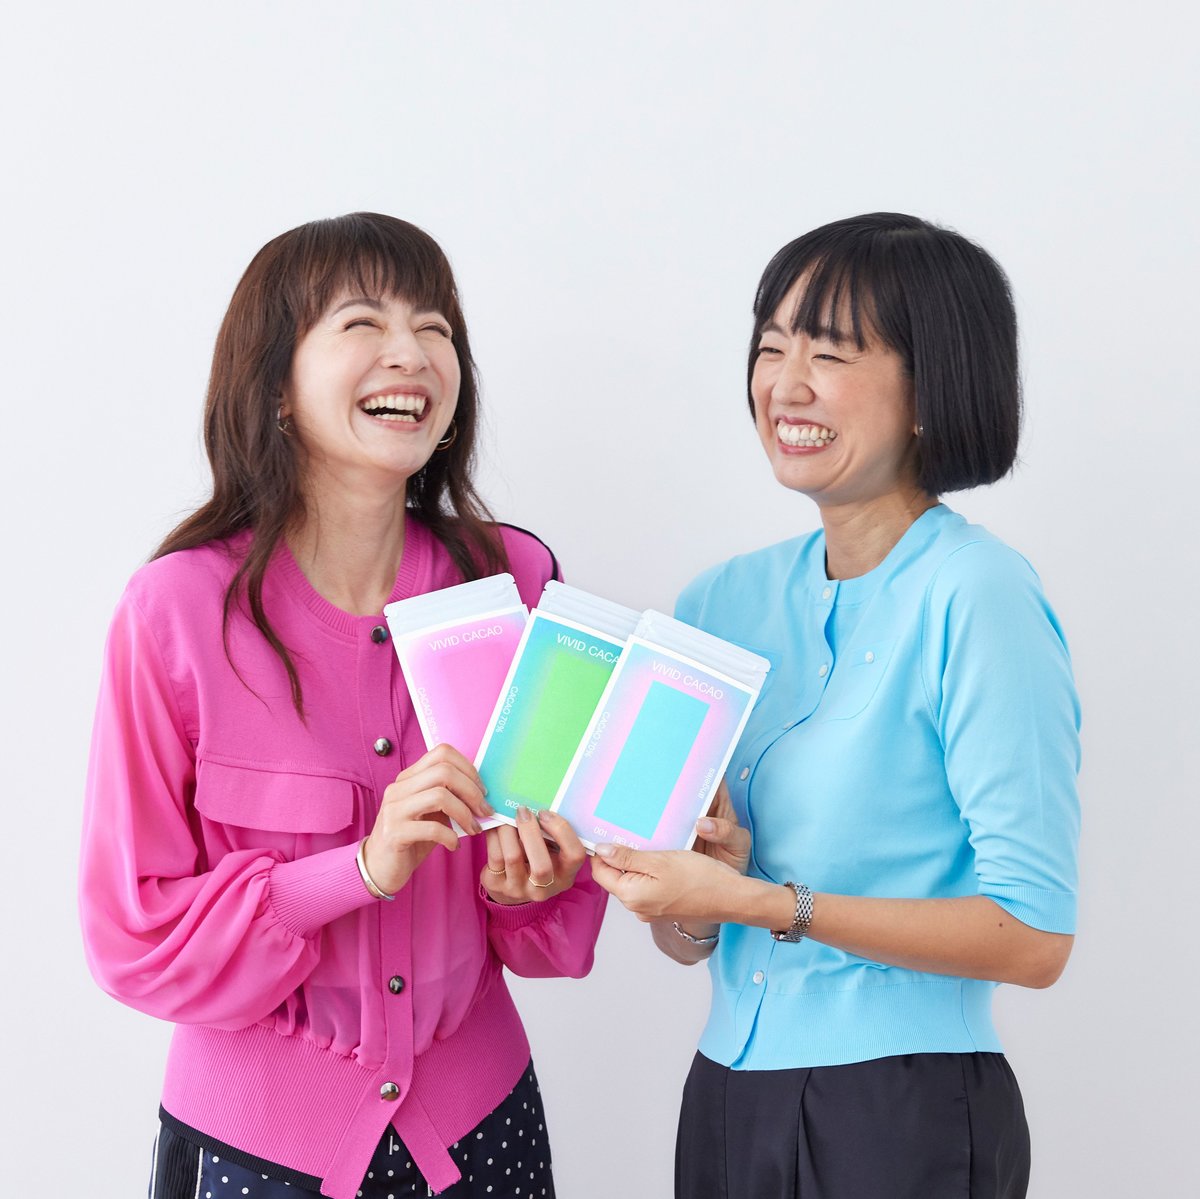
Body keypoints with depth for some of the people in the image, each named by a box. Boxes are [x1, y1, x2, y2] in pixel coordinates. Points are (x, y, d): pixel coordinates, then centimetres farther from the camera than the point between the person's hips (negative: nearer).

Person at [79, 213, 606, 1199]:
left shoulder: (517, 578, -5)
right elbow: (135, 932, -13)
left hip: (478, 1116, 3)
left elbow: (569, 847, 7)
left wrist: (530, 882, -16)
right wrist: (363, 868, -25)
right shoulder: (178, 610, -15)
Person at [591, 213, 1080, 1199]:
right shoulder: (723, 602, 3)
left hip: (904, 1115, -6)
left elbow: (1034, 937, -18)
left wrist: (756, 902, -22)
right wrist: (698, 891, -14)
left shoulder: (972, 594, -15)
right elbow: (686, 941, 8)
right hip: (728, 1093, 6)